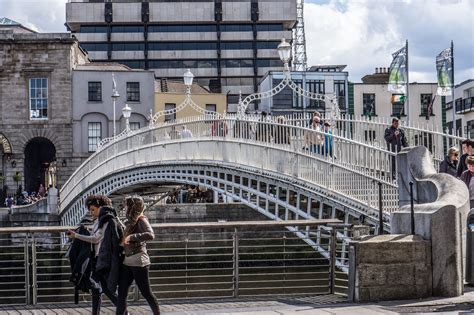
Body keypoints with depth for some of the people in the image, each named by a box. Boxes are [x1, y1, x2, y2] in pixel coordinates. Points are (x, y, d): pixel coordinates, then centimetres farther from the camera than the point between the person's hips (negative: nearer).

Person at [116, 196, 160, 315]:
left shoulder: (141, 220, -10)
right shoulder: (129, 221, 12)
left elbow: (150, 235, -27)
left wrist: (132, 237, -26)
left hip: (138, 261, -8)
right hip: (127, 262, 8)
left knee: (146, 293, 1)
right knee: (122, 293, 3)